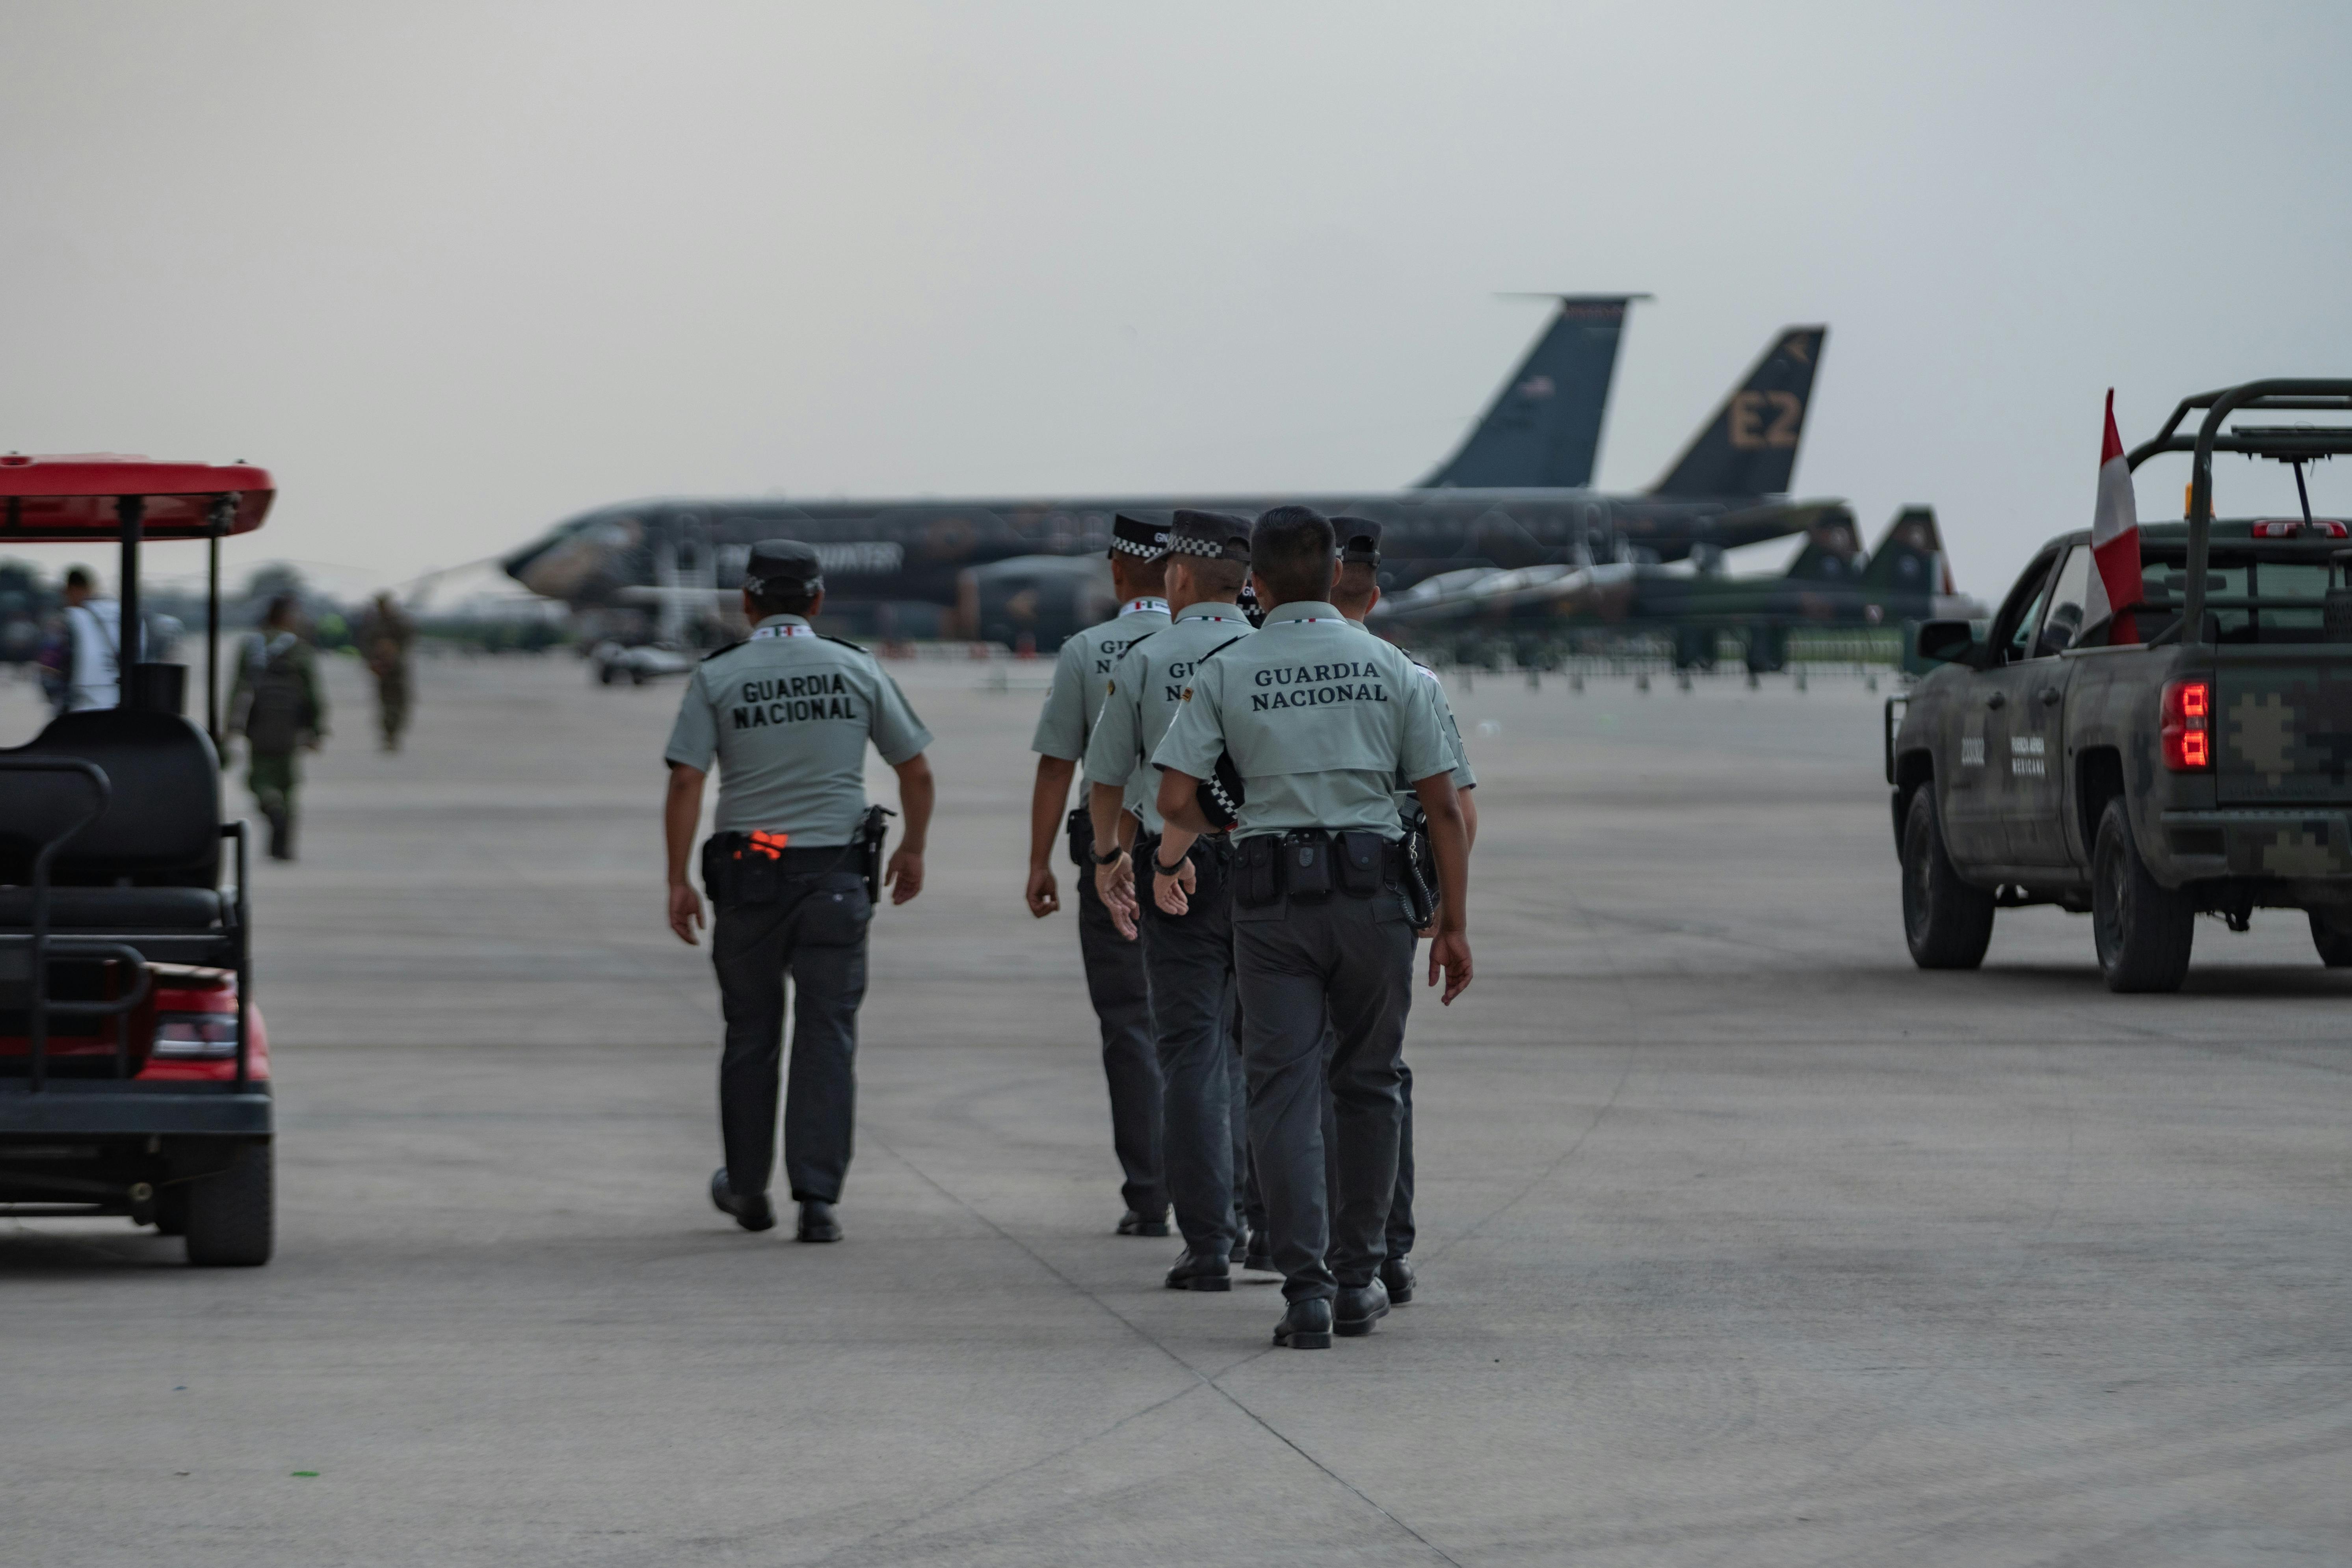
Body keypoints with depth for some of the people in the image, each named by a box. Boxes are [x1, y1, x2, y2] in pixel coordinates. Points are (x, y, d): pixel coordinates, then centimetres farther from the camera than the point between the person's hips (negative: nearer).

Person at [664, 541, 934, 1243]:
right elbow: (916, 771, 5)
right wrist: (912, 850, 20)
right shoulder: (857, 671, 2)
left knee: (750, 1035, 15)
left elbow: (686, 782, -10)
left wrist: (678, 881, -6)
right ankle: (816, 1200, -7)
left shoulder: (717, 678, -2)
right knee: (826, 1039, 0)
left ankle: (747, 1188, 28)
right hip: (835, 879, 0)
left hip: (748, 875, 0)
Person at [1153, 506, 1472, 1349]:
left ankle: (1307, 1288, -11)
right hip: (1372, 894, 1)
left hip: (1271, 895, -1)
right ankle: (1356, 1280, 17)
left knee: (1283, 1087, -1)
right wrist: (1453, 924, 7)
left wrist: (1171, 855, 16)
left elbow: (1176, 800, -6)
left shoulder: (1223, 673, 1)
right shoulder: (1390, 669, 5)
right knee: (1365, 1083, 13)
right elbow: (1444, 807, 2)